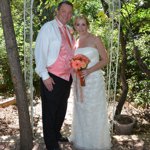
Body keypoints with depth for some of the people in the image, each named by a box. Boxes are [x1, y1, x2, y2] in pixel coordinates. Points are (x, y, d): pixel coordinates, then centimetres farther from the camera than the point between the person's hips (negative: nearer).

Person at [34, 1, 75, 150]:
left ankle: (56, 134, 41)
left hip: (67, 77, 8)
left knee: (61, 109, 21)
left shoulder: (68, 30, 11)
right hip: (52, 78, -7)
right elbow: (40, 52, -15)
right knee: (50, 112, 5)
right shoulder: (48, 27, -10)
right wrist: (44, 76, -19)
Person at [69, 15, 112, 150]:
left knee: (94, 111, 1)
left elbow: (105, 59, -8)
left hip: (93, 79, -5)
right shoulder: (75, 42, 11)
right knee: (81, 110, 13)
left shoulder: (95, 40, -4)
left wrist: (89, 70, -19)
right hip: (79, 81, 5)